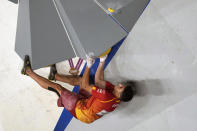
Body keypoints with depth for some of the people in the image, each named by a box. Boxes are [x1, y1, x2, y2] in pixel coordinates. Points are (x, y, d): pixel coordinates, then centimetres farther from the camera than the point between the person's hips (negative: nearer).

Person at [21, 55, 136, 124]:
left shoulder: (107, 97, -40)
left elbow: (85, 86, -31)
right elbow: (98, 80, -6)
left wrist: (89, 65, -27)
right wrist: (102, 61, -8)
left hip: (79, 108, -7)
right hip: (89, 102, 7)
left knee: (56, 87, -6)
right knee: (79, 79, 11)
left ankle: (28, 71, 10)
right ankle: (55, 76, 33)